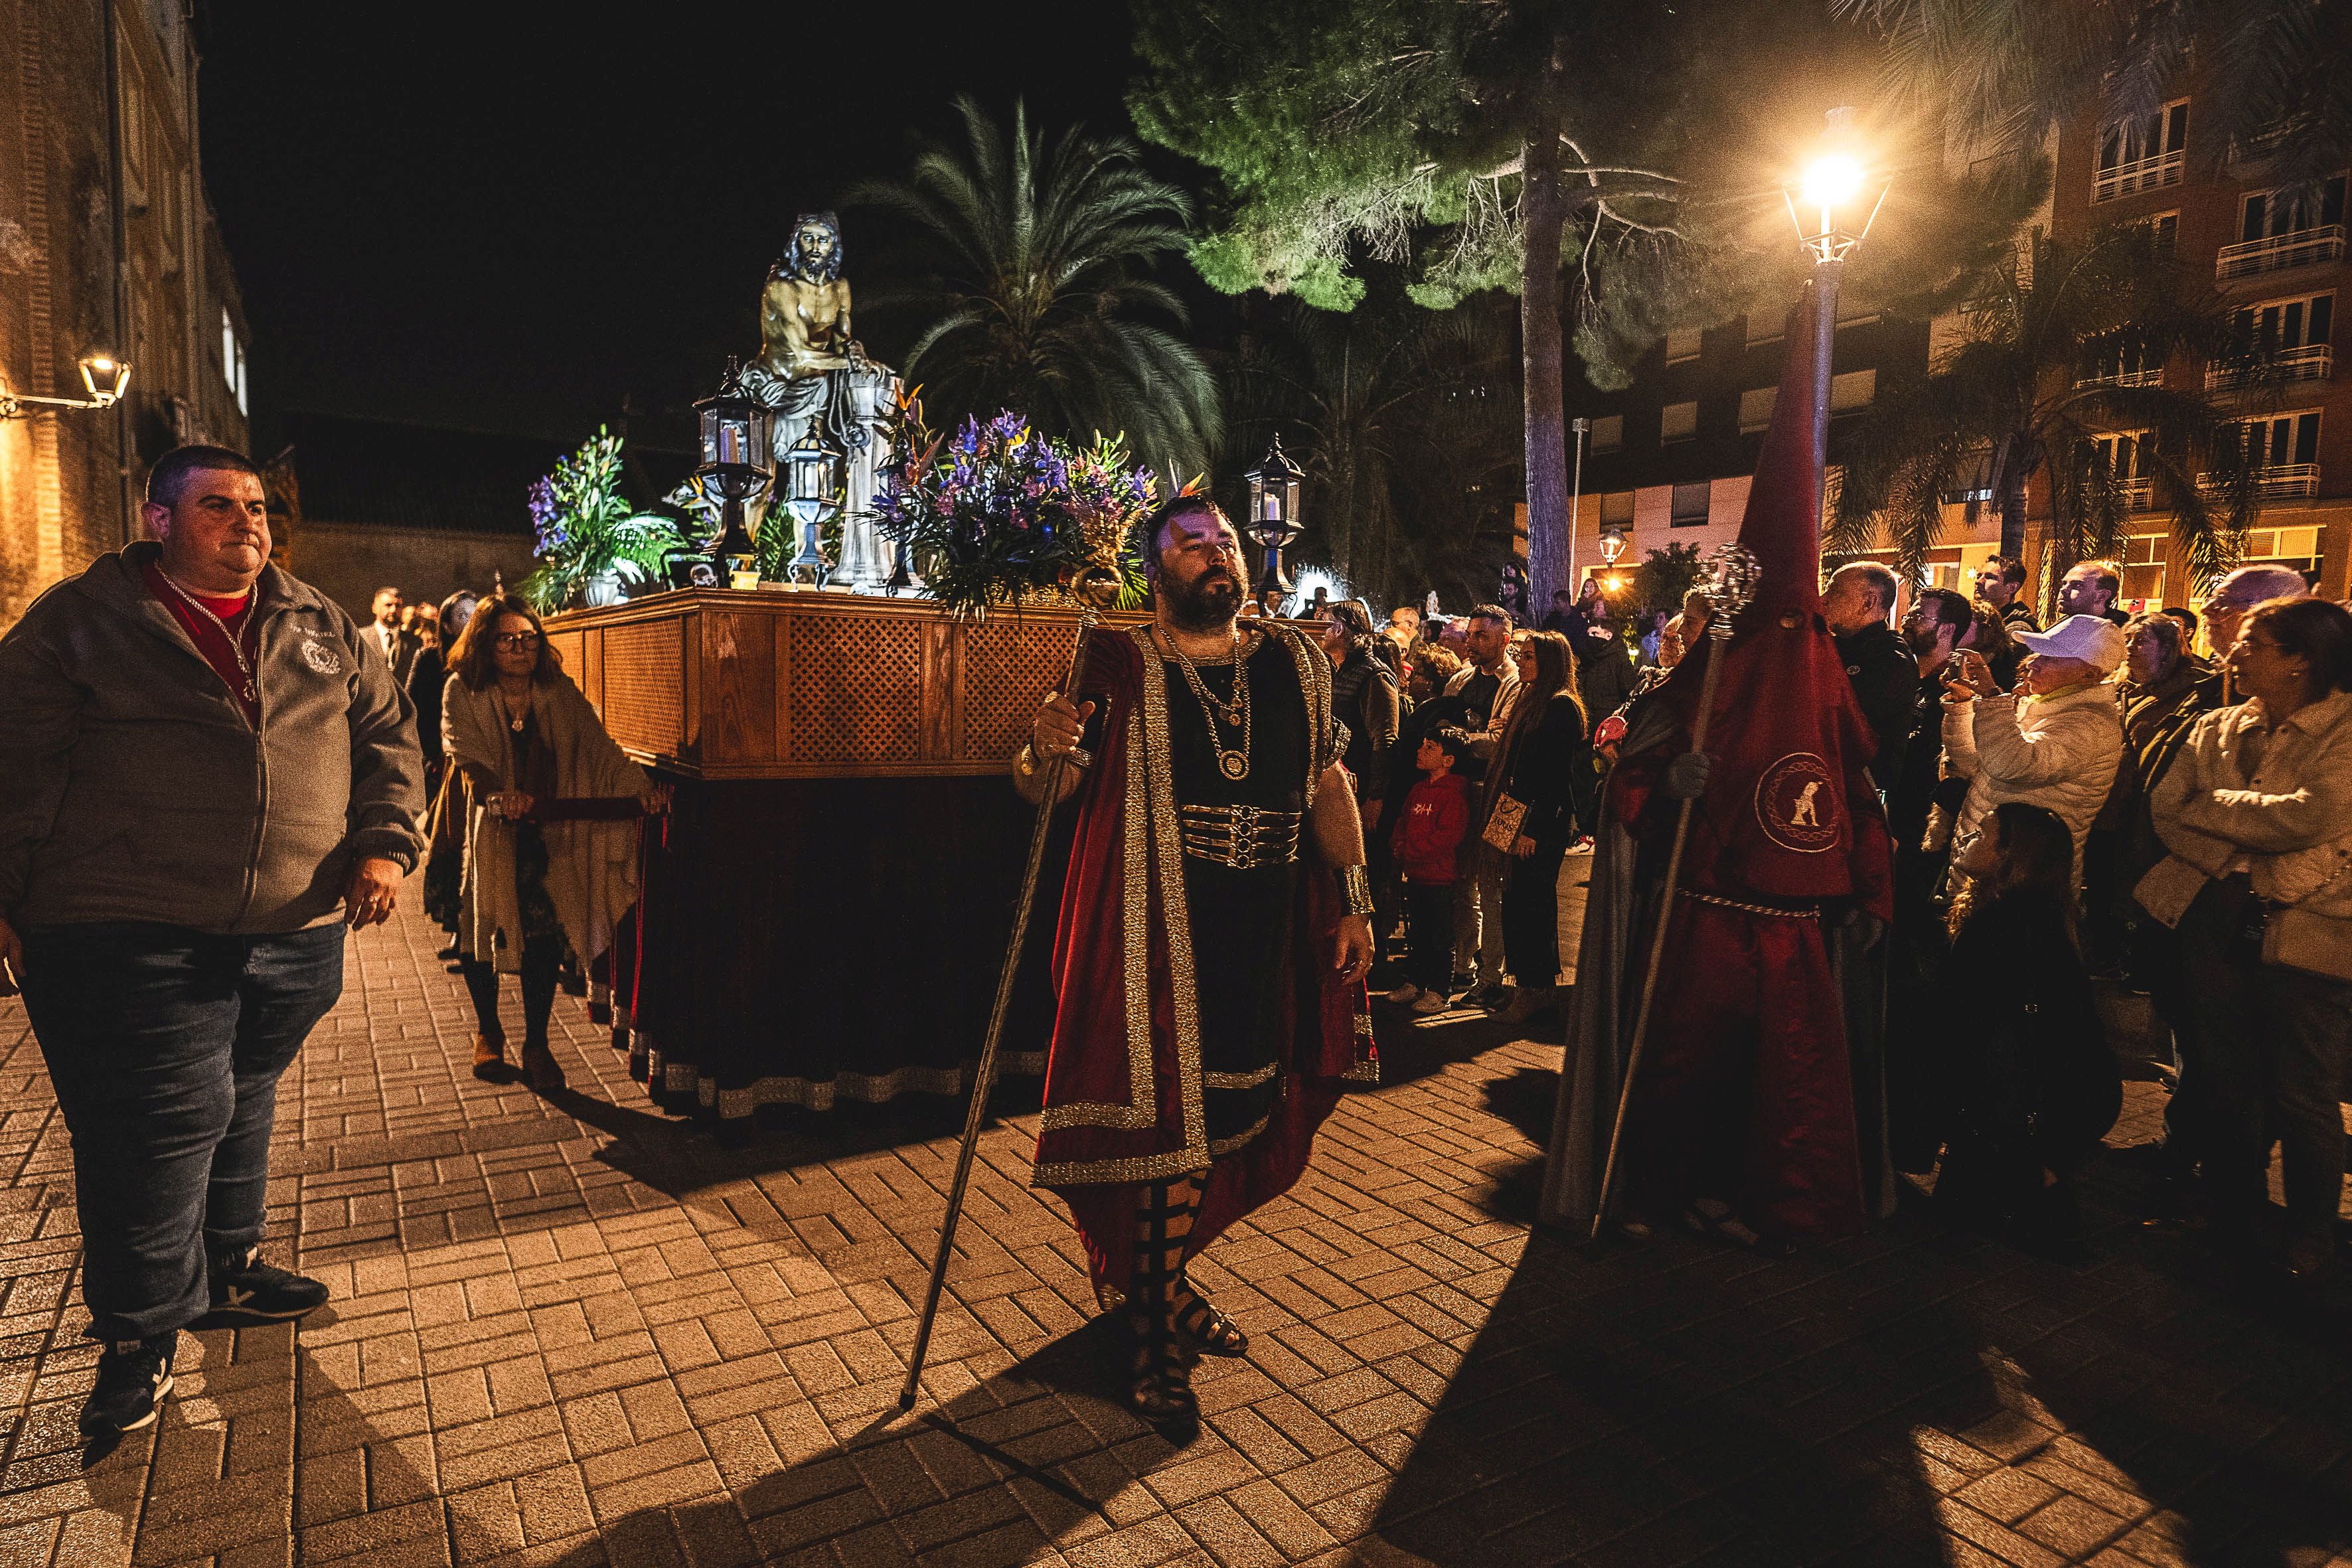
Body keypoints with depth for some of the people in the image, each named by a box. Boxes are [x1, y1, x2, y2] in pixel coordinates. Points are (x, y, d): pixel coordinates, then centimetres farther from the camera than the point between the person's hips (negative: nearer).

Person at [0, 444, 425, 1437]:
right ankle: (141, 1336, 14)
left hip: (295, 934, 4)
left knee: (241, 1108, 18)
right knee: (161, 1124, -3)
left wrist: (384, 844, -2)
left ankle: (226, 1270, 37)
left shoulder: (321, 629, 12)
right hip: (128, 936, -4)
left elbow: (387, 734, 12)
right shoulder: (82, 619, 2)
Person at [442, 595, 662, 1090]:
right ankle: (488, 1031, 30)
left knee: (544, 930, -8)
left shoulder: (559, 693, -1)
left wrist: (640, 786, -25)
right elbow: (466, 754, -19)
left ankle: (536, 1044, 7)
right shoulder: (462, 691, -6)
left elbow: (598, 745, -10)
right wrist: (498, 794, -37)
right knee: (480, 926, 5)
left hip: (544, 830, 1)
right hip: (485, 828, -1)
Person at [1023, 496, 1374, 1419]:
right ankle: (1155, 1340, 16)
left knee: (1233, 1114, 15)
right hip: (1153, 936, -5)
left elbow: (1329, 783, 14)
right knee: (1168, 1119, -2)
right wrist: (1042, 754, -28)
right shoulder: (1116, 669, -4)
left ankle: (1164, 1281, 39)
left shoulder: (1295, 663, 9)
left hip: (1266, 939, 5)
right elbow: (1042, 790, -4)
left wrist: (1354, 900, 9)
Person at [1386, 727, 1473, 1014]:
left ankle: (1437, 992, 9)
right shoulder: (1418, 789, 13)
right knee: (1416, 933, 16)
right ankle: (1414, 984, 28)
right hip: (1415, 874, 8)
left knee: (1440, 937, 2)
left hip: (1441, 875, -8)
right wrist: (1398, 845, -2)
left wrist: (1410, 851, -17)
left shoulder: (1455, 791, -14)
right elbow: (1403, 822, 19)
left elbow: (1449, 836, -21)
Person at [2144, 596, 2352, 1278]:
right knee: (2223, 1079, 14)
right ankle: (2235, 1206, 34)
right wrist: (2244, 870, -14)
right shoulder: (2219, 728, 8)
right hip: (2219, 926, 5)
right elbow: (2166, 809, 0)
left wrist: (2212, 805, -9)